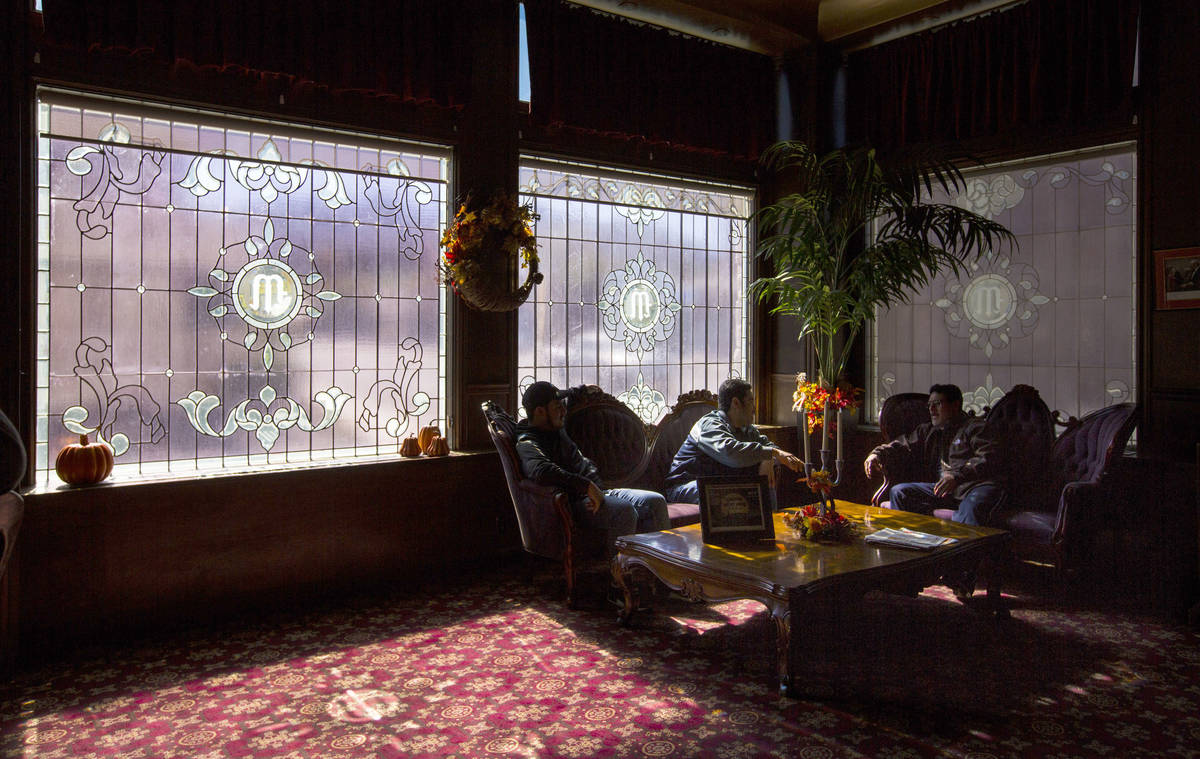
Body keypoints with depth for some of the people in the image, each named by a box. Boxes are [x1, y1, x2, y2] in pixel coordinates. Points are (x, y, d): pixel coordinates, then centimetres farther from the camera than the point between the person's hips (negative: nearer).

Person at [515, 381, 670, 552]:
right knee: (625, 511, -33)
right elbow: (541, 471, -34)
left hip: (595, 492, 9)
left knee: (656, 502, -6)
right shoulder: (527, 444, -12)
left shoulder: (558, 430, 18)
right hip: (573, 503, -9)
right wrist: (587, 486, -33)